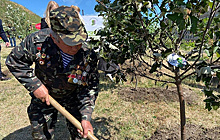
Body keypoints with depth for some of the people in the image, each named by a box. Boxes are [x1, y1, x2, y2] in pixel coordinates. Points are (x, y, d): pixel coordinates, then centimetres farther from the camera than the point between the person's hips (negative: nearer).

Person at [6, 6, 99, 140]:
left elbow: (90, 89, -16)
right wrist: (34, 85, -20)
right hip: (42, 96, 1)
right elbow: (14, 61, -11)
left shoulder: (89, 57, -28)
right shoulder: (38, 41, -29)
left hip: (73, 98, 0)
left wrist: (86, 117, -22)